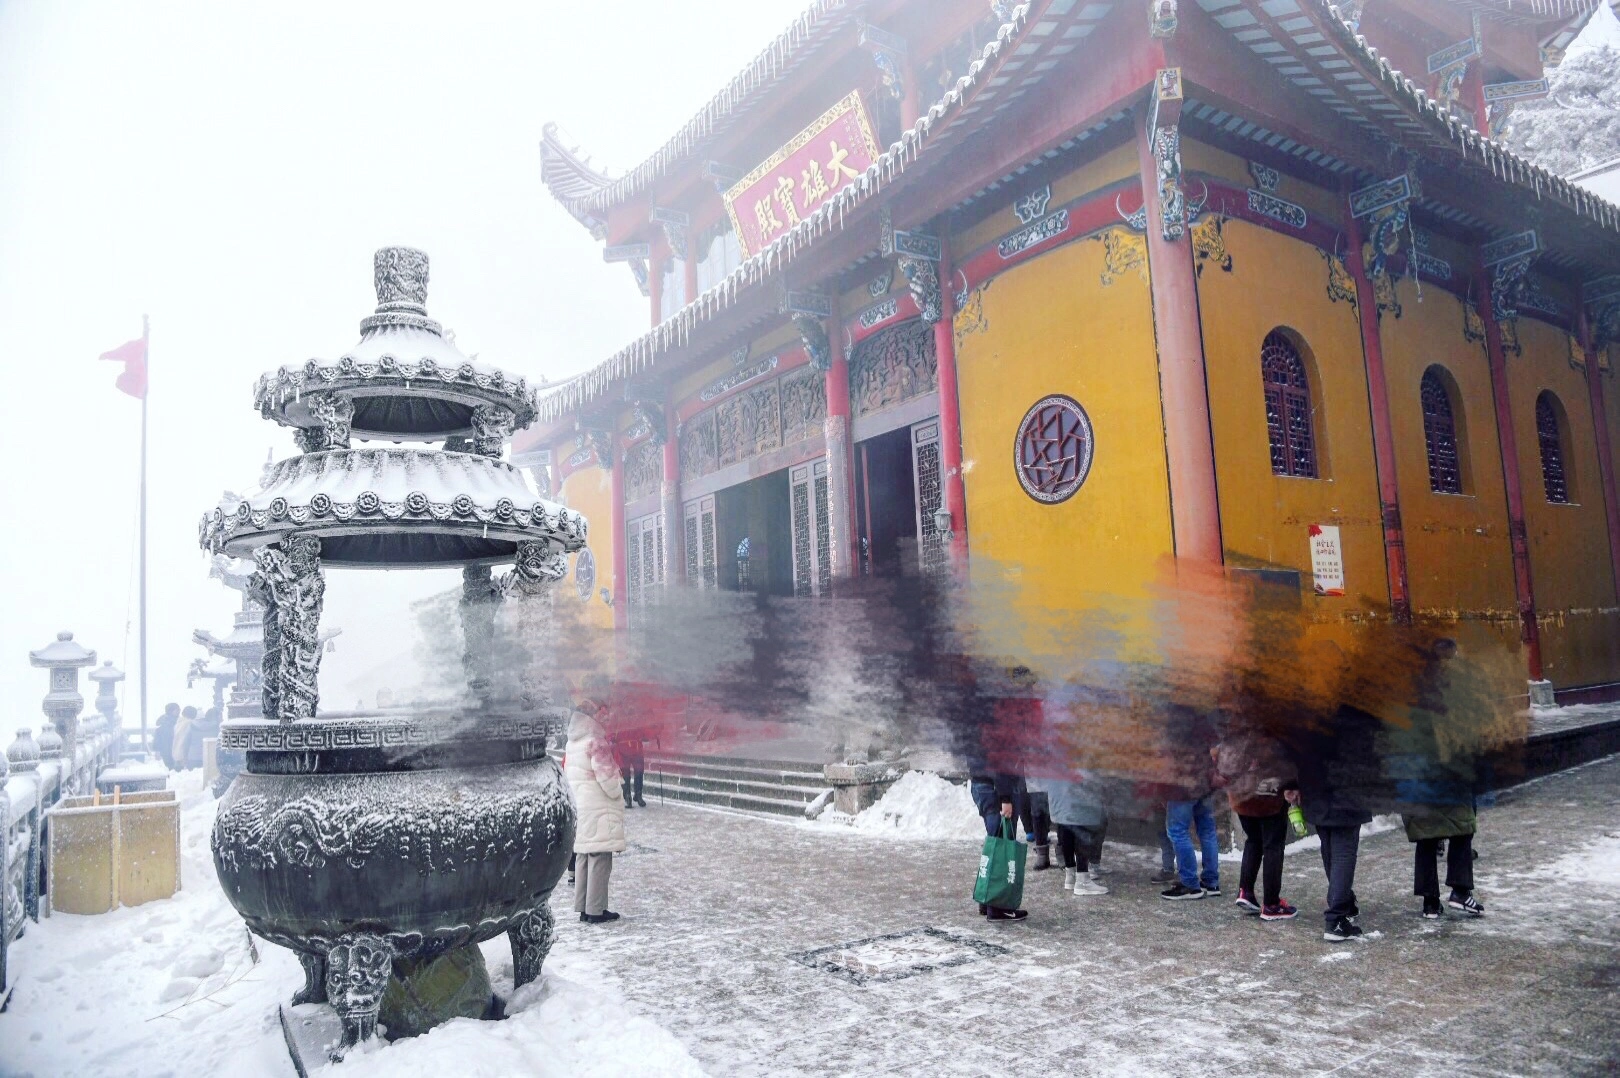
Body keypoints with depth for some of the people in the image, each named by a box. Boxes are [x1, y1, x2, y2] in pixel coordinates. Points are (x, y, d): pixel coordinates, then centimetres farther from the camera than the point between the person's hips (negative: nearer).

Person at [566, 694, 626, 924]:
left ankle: (583, 907, 19)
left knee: (583, 859, 13)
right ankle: (595, 910, -2)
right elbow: (607, 777, -17)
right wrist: (616, 794, -1)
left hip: (579, 809, 9)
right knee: (600, 859, -4)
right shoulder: (596, 743, -15)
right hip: (599, 810, -9)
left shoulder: (573, 743, 11)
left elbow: (568, 774, 15)